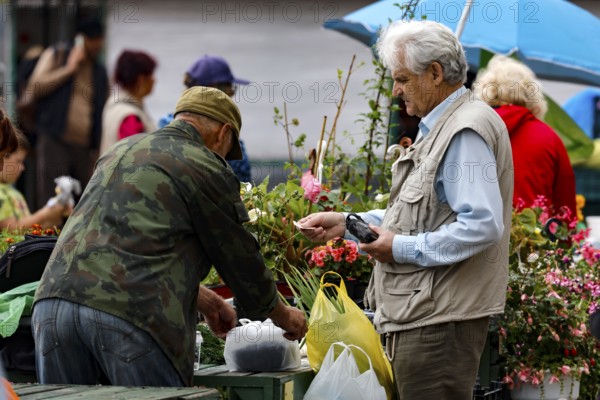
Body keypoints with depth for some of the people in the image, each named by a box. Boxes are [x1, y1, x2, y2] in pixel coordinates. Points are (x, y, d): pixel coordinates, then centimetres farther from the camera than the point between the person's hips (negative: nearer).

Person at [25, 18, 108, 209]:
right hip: (55, 141, -4)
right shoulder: (55, 56, 9)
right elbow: (34, 87, -3)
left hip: (85, 146, 4)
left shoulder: (101, 72, 19)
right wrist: (69, 69, -3)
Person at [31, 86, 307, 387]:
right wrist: (284, 316, 31)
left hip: (55, 298, 7)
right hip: (131, 316, -6)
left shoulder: (120, 150, 27)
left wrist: (204, 300, 45)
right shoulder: (206, 168, 5)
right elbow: (241, 260, 13)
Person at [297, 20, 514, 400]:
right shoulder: (440, 126, 18)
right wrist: (346, 223, 14)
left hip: (438, 321, -11)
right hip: (424, 313, 11)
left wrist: (404, 249, -19)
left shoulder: (466, 132, -17)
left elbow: (482, 226, -27)